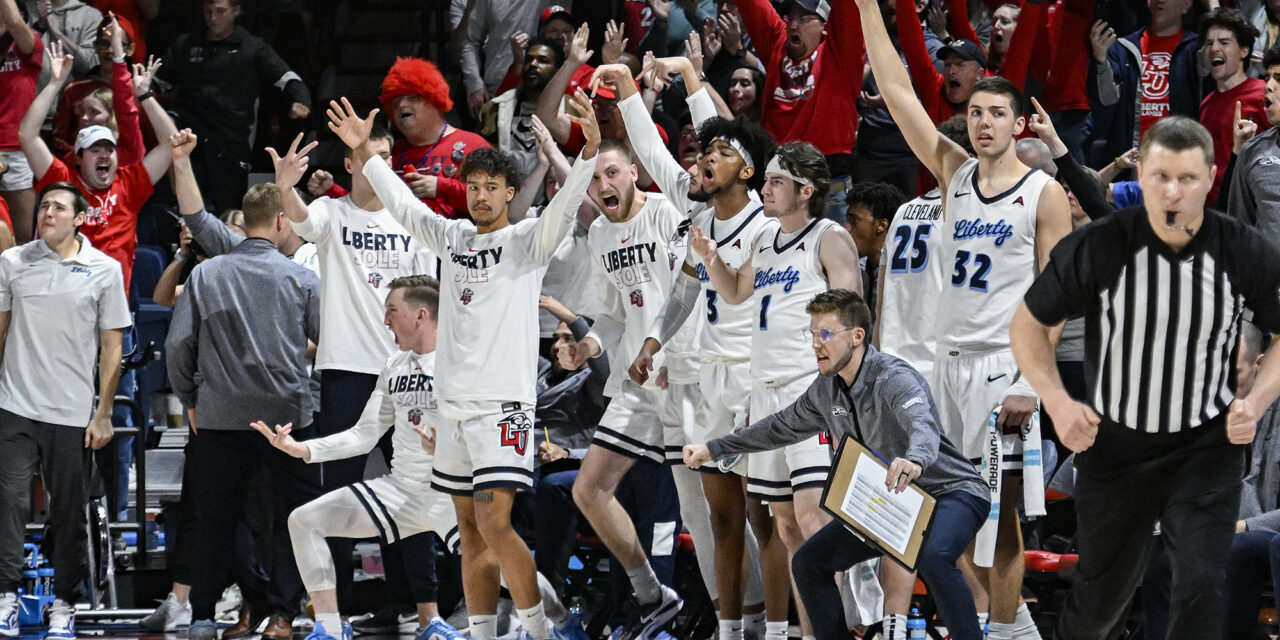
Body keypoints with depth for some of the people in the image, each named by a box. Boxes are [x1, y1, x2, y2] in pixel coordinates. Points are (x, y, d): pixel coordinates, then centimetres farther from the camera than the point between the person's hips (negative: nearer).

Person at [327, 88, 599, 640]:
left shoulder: (526, 242, -2)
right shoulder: (455, 238, 14)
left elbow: (564, 206, -19)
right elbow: (402, 204, 26)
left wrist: (589, 151, -34)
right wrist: (363, 150, 26)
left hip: (502, 404, -7)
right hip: (454, 403, 7)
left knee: (495, 526, -16)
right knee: (471, 533, 9)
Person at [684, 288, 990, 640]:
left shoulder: (895, 379, -26)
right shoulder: (826, 389, 2)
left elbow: (924, 427, -46)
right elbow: (784, 426, 20)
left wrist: (915, 460, -71)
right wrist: (714, 449, 22)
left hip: (951, 492, -9)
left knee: (932, 555, -40)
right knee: (809, 563, 5)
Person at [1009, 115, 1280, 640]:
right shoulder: (1096, 248, -14)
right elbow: (1029, 324, -1)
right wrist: (1056, 402, -15)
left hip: (1206, 450, 0)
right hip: (1114, 446, 0)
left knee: (1200, 586, -18)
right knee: (1101, 596, 15)